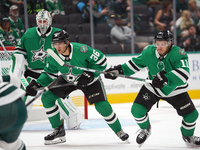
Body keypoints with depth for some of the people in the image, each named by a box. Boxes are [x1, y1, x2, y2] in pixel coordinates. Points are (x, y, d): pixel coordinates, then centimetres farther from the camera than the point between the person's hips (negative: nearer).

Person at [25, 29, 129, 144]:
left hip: (89, 80, -4)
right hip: (67, 80, 4)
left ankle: (119, 131, 8)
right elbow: (49, 73, -5)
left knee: (102, 106, -17)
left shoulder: (82, 50, -34)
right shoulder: (53, 56, -20)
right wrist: (38, 84, -19)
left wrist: (90, 74, -29)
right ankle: (58, 130, 6)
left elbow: (101, 60, -23)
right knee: (47, 98, -10)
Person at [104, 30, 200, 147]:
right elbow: (136, 63, 3)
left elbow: (183, 73, -43)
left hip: (175, 90, -2)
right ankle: (146, 129, 21)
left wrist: (165, 79, -57)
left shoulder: (178, 53, -28)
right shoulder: (149, 52, -14)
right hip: (153, 88, 2)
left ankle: (188, 136, 27)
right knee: (137, 110, -13)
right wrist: (119, 70, -6)